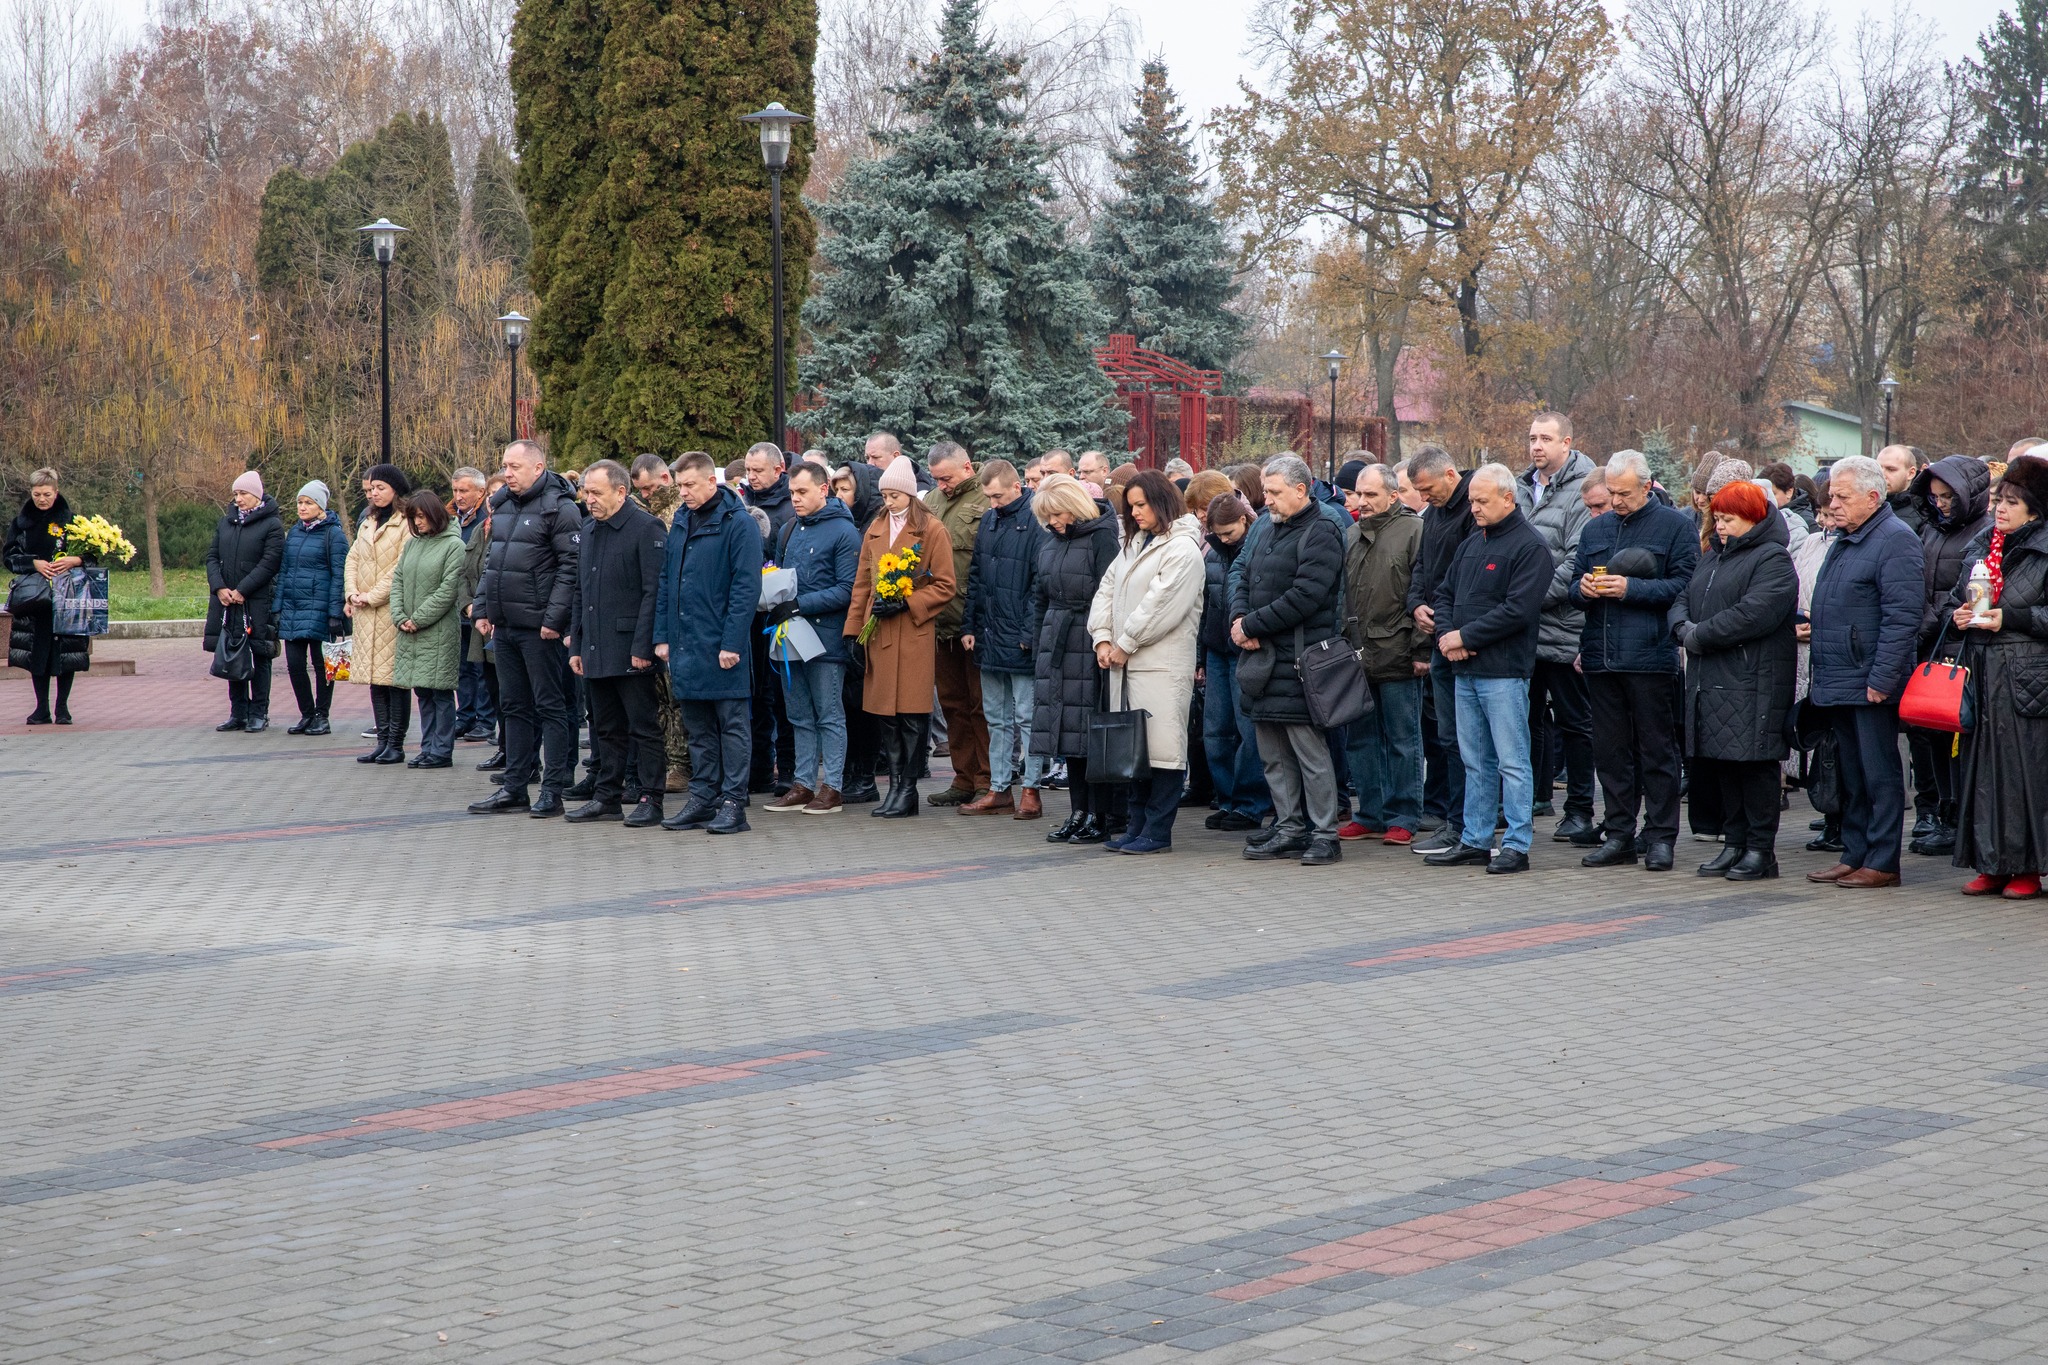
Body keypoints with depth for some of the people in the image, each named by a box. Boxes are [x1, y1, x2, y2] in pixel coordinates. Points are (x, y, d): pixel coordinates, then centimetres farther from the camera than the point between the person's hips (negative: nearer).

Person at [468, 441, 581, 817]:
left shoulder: (559, 508, -10)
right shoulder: (502, 505, 14)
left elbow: (571, 567, -15)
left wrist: (554, 618, -20)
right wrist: (482, 609, 13)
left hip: (538, 628, -8)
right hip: (504, 627, 8)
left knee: (550, 706, -1)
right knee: (515, 707, 12)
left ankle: (552, 791, 2)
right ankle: (514, 788, 18)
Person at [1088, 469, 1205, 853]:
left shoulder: (1182, 549, -9)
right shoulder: (1134, 545, 19)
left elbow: (1160, 605, -15)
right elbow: (1107, 589, 16)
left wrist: (1125, 645, -10)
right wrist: (1103, 637, 2)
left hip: (1163, 666, -8)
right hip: (1126, 664, 9)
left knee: (1162, 747, -6)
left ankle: (1158, 833, -3)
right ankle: (1138, 826, 16)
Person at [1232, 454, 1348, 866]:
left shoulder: (1320, 535, -11)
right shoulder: (1268, 530, 17)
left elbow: (1304, 597, -19)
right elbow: (1242, 576, 18)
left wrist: (1251, 625, -14)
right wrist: (1239, 618, -2)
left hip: (1299, 660, -9)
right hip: (1263, 658, 9)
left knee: (1310, 750, -5)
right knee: (1273, 754, 13)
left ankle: (1324, 834, 1)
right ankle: (1289, 828, 21)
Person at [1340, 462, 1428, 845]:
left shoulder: (1414, 530, -5)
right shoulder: (1352, 536, 16)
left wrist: (1422, 649, -13)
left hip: (1398, 657, -7)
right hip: (1356, 655, 7)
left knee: (1402, 740, 1)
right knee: (1360, 740, 10)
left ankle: (1402, 818, 7)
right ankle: (1370, 814, 19)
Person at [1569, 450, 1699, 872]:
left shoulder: (1675, 526, 0)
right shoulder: (1595, 529, 17)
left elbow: (1684, 585, -10)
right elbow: (1574, 586, 21)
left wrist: (1631, 589, -17)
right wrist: (1583, 588, -2)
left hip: (1651, 658, -5)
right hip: (1602, 658, 5)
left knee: (1657, 750, 0)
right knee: (1611, 750, 8)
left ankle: (1660, 837, 6)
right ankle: (1619, 834, 16)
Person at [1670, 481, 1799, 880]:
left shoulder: (1773, 560, -8)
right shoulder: (1713, 557, 21)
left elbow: (1752, 614, -21)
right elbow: (1684, 599, 17)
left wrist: (1700, 636, -15)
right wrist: (1684, 628, -6)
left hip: (1753, 681, -8)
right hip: (1711, 679, 8)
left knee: (1754, 763, -5)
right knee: (1722, 763, 10)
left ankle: (1761, 849, 0)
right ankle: (1734, 843, 17)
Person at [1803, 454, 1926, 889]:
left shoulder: (1895, 540, -13)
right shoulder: (1844, 540, 18)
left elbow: (1902, 618, -19)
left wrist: (1882, 678, -22)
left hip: (1870, 684, -9)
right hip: (1838, 682, 9)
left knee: (1879, 773, -3)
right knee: (1851, 775, 13)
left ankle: (1882, 862, 1)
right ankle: (1854, 856, 19)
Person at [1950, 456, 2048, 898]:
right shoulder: (1981, 546, 14)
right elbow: (1956, 598, 23)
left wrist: (2009, 618, -15)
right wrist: (1957, 614, 2)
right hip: (1980, 672, 6)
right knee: (1982, 766, 6)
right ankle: (1992, 864, 12)